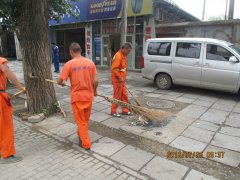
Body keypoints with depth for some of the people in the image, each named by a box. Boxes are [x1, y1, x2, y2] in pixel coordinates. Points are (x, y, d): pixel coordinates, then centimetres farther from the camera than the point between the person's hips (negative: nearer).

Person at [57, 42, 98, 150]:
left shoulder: (69, 64, -11)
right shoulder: (90, 62, -2)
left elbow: (59, 81, -11)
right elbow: (96, 81, -6)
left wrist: (62, 84, 12)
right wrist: (94, 91, 12)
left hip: (77, 97, -4)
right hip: (88, 95, 4)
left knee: (81, 121, 11)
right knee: (85, 120, 22)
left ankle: (86, 143, 18)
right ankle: (81, 135, 44)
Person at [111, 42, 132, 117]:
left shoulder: (123, 55, 11)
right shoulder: (118, 56, -20)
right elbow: (113, 69, -25)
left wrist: (123, 78, 17)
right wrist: (119, 77, -23)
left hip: (122, 79, 9)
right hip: (117, 79, -9)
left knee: (124, 95, 13)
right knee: (117, 96, 1)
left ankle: (125, 110, 24)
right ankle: (113, 111, 15)